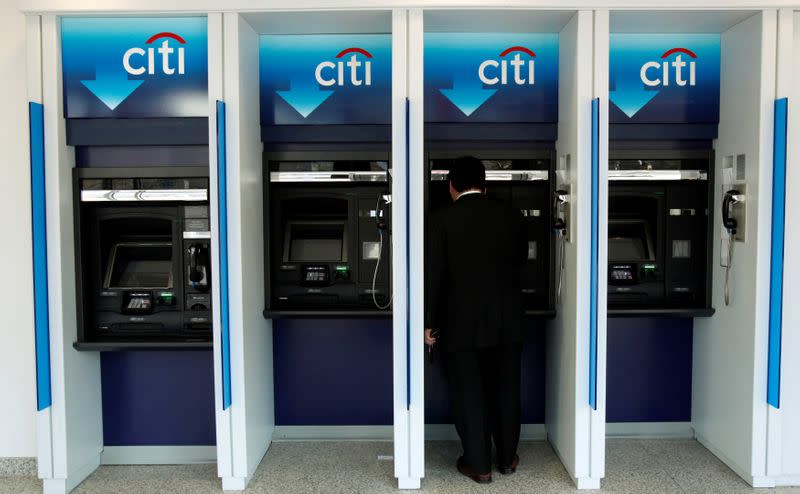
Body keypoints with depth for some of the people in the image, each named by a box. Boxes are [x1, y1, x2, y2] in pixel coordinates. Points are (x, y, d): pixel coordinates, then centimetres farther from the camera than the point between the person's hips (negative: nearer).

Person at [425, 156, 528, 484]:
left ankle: (479, 465, 17)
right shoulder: (512, 217, -1)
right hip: (507, 322, 4)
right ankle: (507, 458, 30)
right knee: (506, 392, 16)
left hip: (462, 325, -3)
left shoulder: (442, 221, -10)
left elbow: (435, 277, -10)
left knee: (468, 395, 9)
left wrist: (430, 324, -2)